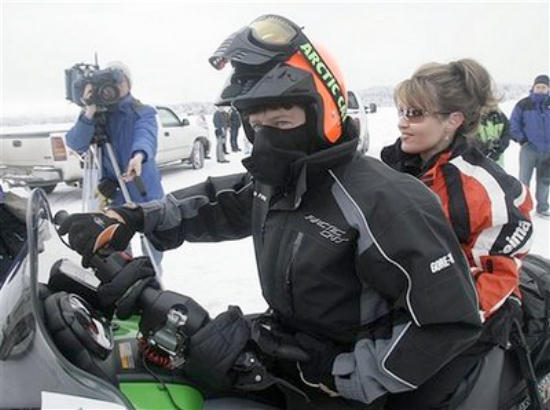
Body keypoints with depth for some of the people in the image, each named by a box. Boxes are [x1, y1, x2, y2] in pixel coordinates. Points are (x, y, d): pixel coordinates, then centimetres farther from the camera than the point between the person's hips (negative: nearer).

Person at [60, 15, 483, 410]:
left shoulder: (382, 199, -25)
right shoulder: (273, 182, 0)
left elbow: (450, 318, -25)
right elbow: (215, 203, 19)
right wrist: (133, 218, 5)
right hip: (287, 355, 7)